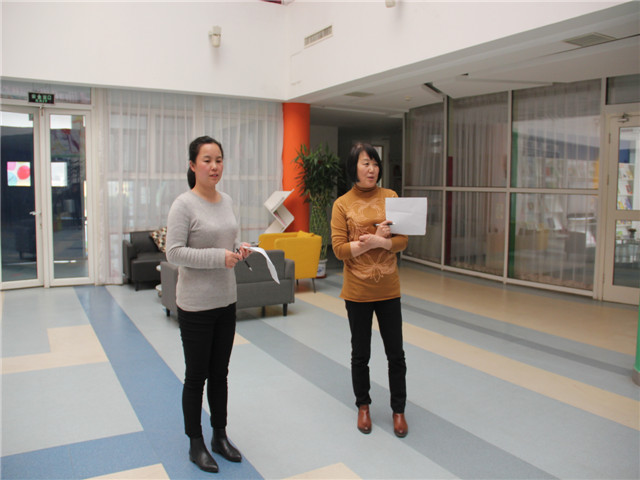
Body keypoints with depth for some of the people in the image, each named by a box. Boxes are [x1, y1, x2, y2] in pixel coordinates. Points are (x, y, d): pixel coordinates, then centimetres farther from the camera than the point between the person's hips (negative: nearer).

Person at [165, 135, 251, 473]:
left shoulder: (226, 201, 7)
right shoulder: (184, 204, -14)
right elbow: (174, 252, -18)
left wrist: (239, 251, -4)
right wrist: (219, 257, -24)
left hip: (226, 301, 6)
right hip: (196, 305, -6)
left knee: (220, 373, 18)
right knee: (196, 376, 9)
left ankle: (220, 436, 34)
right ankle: (195, 443, 27)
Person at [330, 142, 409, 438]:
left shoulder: (390, 197, 0)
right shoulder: (342, 204, -4)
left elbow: (402, 241, -3)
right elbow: (339, 249, -10)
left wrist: (375, 241, -20)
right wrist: (376, 238, -18)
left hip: (388, 289, 1)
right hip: (357, 291, -1)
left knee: (396, 354, 10)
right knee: (360, 355, 14)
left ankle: (398, 410, 29)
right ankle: (363, 406, 35)